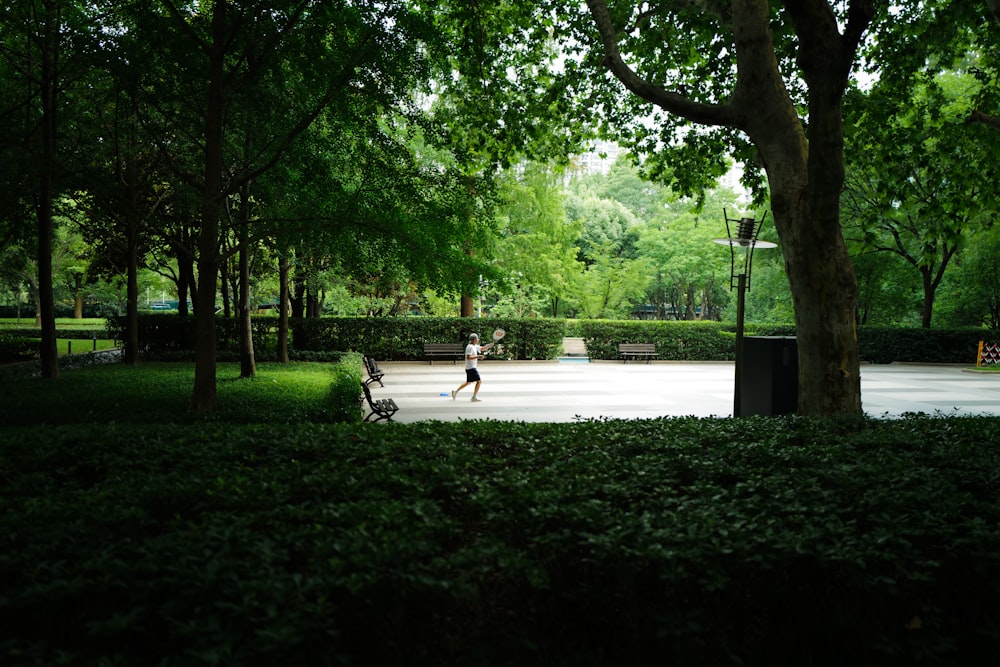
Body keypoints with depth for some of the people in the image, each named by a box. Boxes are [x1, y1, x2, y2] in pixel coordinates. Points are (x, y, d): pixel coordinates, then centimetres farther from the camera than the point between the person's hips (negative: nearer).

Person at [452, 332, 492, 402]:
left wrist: (489, 345, 7)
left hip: (472, 367, 10)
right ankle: (474, 397, -4)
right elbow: (468, 357, -25)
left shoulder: (475, 346, 13)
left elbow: (482, 348, 24)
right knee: (479, 381, -8)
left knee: (468, 382, 18)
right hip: (471, 368, -10)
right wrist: (477, 356, -28)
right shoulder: (470, 347, -16)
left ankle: (455, 392, 21)